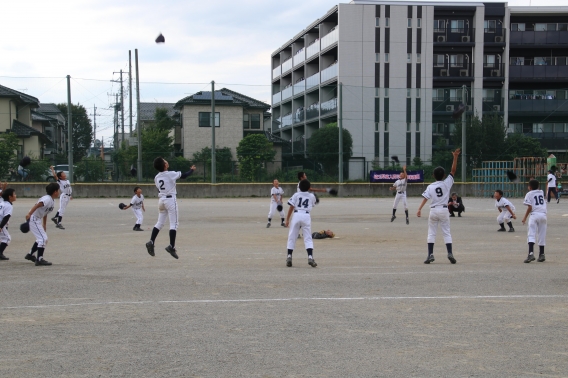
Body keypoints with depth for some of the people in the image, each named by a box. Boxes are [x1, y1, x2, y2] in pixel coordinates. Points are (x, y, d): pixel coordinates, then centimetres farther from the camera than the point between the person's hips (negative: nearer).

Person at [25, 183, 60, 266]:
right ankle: (39, 259, -11)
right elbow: (37, 205, -33)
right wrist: (29, 214, -44)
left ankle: (30, 255, 36)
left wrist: (44, 225, 25)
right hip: (33, 219, -10)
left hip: (38, 220, 10)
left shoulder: (52, 201, 11)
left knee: (41, 238, 22)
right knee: (43, 239, -12)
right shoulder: (47, 199, -19)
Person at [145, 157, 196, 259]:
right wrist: (191, 170, 13)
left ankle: (151, 242, 2)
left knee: (160, 223, 14)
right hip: (170, 199, -6)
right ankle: (171, 246, -11)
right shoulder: (171, 174, -11)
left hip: (161, 199, 6)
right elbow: (184, 176, -4)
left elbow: (159, 189, 12)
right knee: (174, 224, -4)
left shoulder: (156, 177, 6)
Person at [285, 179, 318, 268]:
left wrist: (287, 219, 2)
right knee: (308, 238, 1)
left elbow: (291, 208, 0)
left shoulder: (296, 195, 6)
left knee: (292, 237, 7)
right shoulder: (312, 196, 10)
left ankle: (289, 257, 2)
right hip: (306, 216, 0)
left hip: (296, 215, 0)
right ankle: (310, 257, -13)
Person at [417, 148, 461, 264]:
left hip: (433, 210, 0)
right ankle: (450, 253, -7)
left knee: (431, 233, 7)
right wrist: (455, 157, -6)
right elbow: (453, 170, -3)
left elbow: (425, 198, -14)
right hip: (444, 210, 0)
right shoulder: (447, 183, -3)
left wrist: (420, 209, -21)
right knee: (446, 232, 5)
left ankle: (430, 255, 0)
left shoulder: (430, 187, -3)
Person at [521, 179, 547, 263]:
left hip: (534, 215, -5)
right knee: (542, 235, 12)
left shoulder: (529, 194, 2)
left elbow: (530, 207, -7)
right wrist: (535, 183, 36)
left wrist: (525, 218, -2)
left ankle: (531, 253, -26)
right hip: (543, 214, 5)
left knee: (531, 235, -10)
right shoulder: (541, 192, 17)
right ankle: (541, 254, 16)